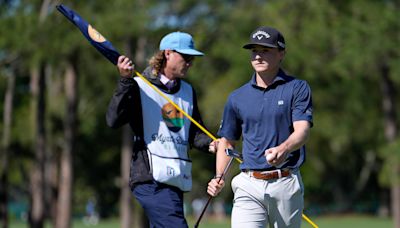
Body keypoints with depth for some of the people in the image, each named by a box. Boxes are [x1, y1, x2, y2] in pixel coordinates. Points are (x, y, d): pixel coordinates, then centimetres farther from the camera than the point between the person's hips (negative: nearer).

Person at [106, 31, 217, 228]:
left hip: (178, 180, 8)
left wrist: (209, 144, 1)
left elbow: (194, 133, 23)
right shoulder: (139, 86, -2)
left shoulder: (188, 91, 20)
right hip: (150, 180, -8)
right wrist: (125, 81, -21)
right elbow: (114, 120, -15)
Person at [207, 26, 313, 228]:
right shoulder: (237, 97, 12)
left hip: (286, 184, -2)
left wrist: (283, 149, -34)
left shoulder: (297, 88, 2)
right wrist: (219, 177, 4)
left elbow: (302, 130, -12)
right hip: (248, 187, 2)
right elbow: (227, 141, 20)